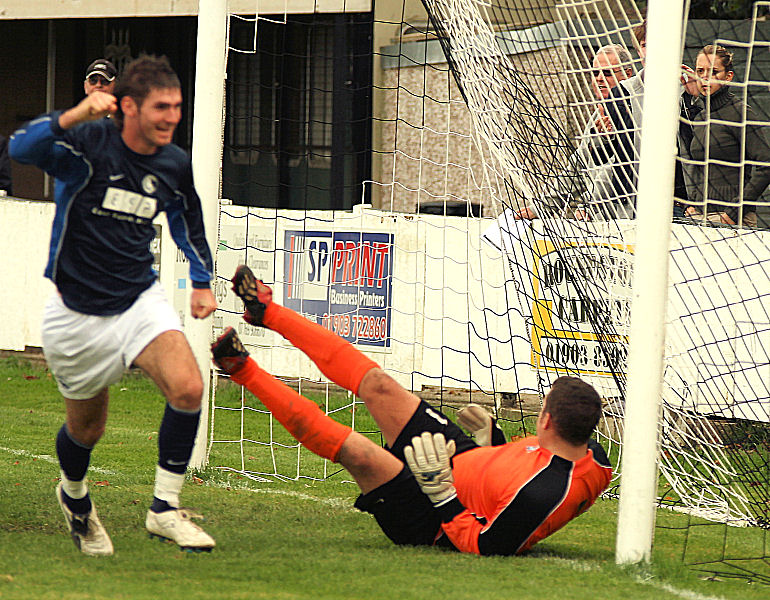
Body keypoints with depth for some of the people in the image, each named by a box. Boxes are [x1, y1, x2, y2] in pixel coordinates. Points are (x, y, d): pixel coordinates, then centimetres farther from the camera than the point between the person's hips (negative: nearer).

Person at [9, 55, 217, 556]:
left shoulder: (175, 165, -1)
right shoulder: (89, 143, -17)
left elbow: (187, 222, 21)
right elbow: (22, 149, -36)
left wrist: (202, 282, 15)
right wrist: (73, 117, -50)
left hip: (140, 299, 3)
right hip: (78, 312, -3)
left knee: (188, 388, -23)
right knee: (86, 429, 12)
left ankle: (165, 509, -10)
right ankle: (74, 496, 48)